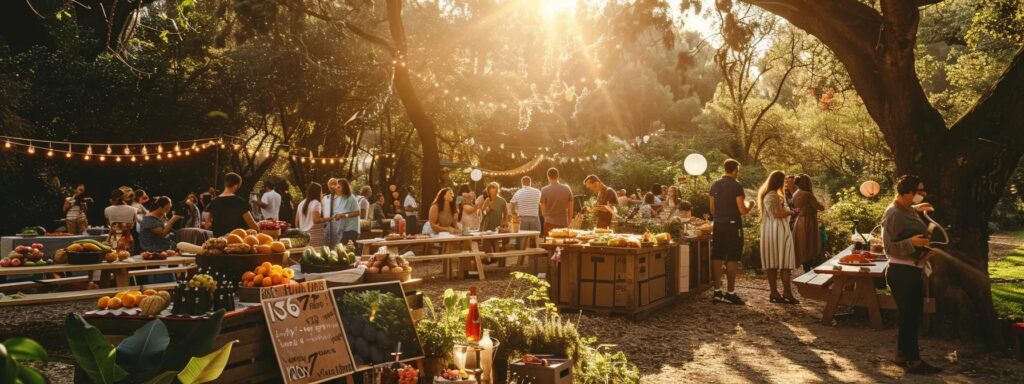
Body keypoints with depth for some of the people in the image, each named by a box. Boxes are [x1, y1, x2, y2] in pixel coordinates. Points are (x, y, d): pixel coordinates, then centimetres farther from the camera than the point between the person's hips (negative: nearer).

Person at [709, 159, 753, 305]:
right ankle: (730, 293, 2)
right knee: (732, 259, 0)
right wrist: (749, 205, 7)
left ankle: (717, 291, 11)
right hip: (733, 225, -6)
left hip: (718, 224, 6)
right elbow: (743, 210, -13)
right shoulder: (736, 186, -12)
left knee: (717, 258, 7)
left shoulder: (715, 184, 6)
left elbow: (712, 209, 10)